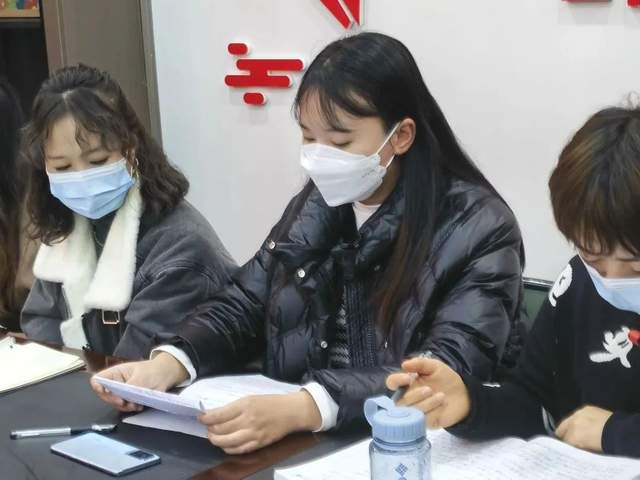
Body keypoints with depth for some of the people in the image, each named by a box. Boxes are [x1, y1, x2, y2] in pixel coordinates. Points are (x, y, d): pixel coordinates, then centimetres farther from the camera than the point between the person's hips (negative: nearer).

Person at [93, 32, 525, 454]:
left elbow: (447, 372, -22)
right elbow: (244, 306, 9)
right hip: (294, 441, 5)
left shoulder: (479, 229, -12)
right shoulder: (316, 205, 6)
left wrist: (300, 409, -34)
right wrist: (166, 366, -11)